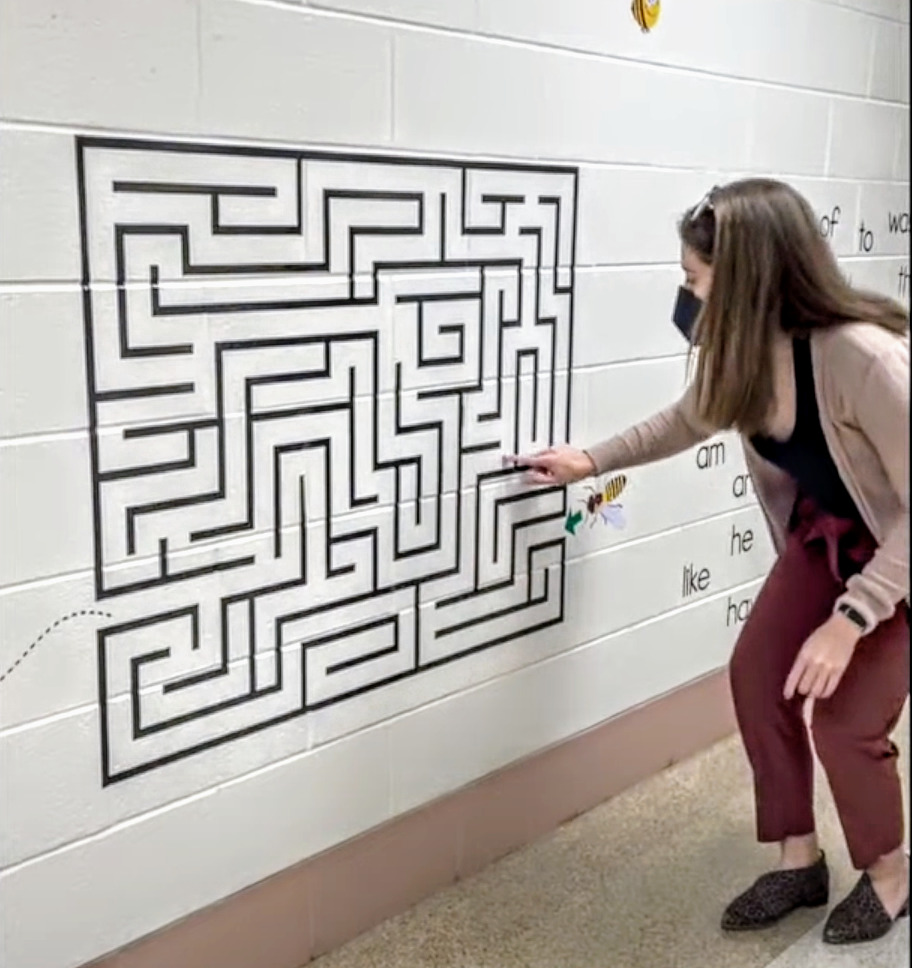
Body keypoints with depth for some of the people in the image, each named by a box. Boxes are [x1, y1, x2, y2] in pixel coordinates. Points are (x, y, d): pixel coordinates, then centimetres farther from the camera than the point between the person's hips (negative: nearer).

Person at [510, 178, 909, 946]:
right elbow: (690, 420, 8)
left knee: (846, 717, -7)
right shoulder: (739, 348, -16)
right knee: (758, 674, 1)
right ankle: (799, 860, 21)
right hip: (825, 532, 7)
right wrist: (593, 460, 8)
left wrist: (849, 621, -34)